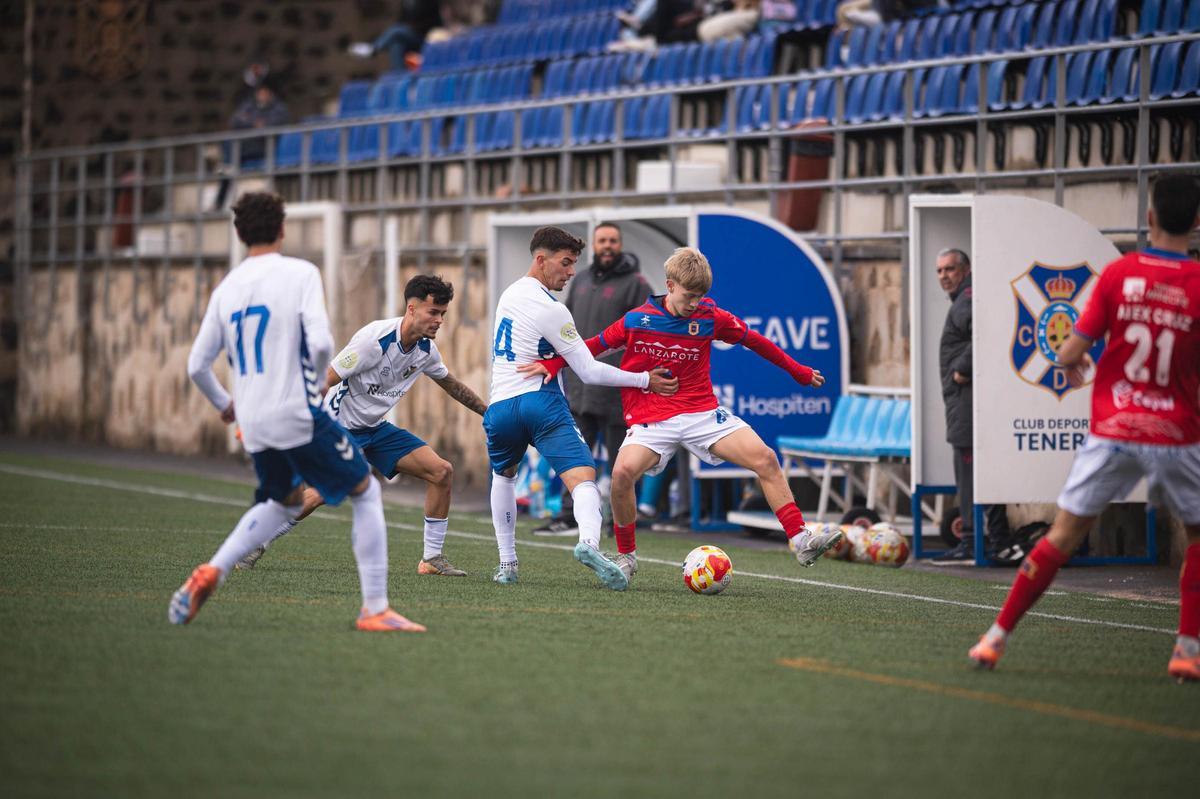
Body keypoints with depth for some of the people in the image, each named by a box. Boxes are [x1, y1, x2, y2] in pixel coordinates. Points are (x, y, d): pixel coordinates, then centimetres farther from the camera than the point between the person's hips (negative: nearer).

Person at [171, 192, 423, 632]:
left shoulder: (226, 289, 8)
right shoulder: (300, 273, -7)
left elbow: (197, 365, 9)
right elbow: (320, 343, -19)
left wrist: (224, 404, 28)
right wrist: (317, 377, 3)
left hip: (254, 425, 6)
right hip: (299, 415, -6)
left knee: (285, 501, 30)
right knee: (366, 493, 10)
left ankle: (210, 572, 12)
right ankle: (375, 609, 4)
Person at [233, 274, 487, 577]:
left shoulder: (426, 349, -1)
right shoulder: (375, 339, -25)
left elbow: (451, 384, 21)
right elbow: (326, 380, -24)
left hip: (376, 428, 8)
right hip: (340, 425, -8)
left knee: (441, 471, -5)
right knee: (323, 492, -26)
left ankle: (432, 558, 3)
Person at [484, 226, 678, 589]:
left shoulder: (510, 293, 17)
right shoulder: (550, 310, -7)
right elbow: (589, 372, -5)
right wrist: (645, 380, 0)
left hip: (500, 406, 7)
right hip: (540, 402, -7)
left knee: (503, 475, 31)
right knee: (583, 480, -15)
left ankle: (507, 563, 25)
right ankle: (589, 542, -45)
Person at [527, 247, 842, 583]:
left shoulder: (710, 317, 0)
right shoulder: (636, 321, -4)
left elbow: (753, 340, 14)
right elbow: (594, 346, 7)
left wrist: (797, 371, 22)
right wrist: (551, 365, -6)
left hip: (702, 413, 2)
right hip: (651, 418, -2)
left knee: (765, 458, -15)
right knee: (623, 471, -27)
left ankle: (800, 541, -10)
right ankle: (626, 556, -5)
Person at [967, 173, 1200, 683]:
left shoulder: (1118, 274, -5)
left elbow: (1071, 352, -2)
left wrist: (1072, 365, 21)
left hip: (1112, 431, 1)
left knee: (1065, 534, 8)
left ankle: (996, 638, 8)